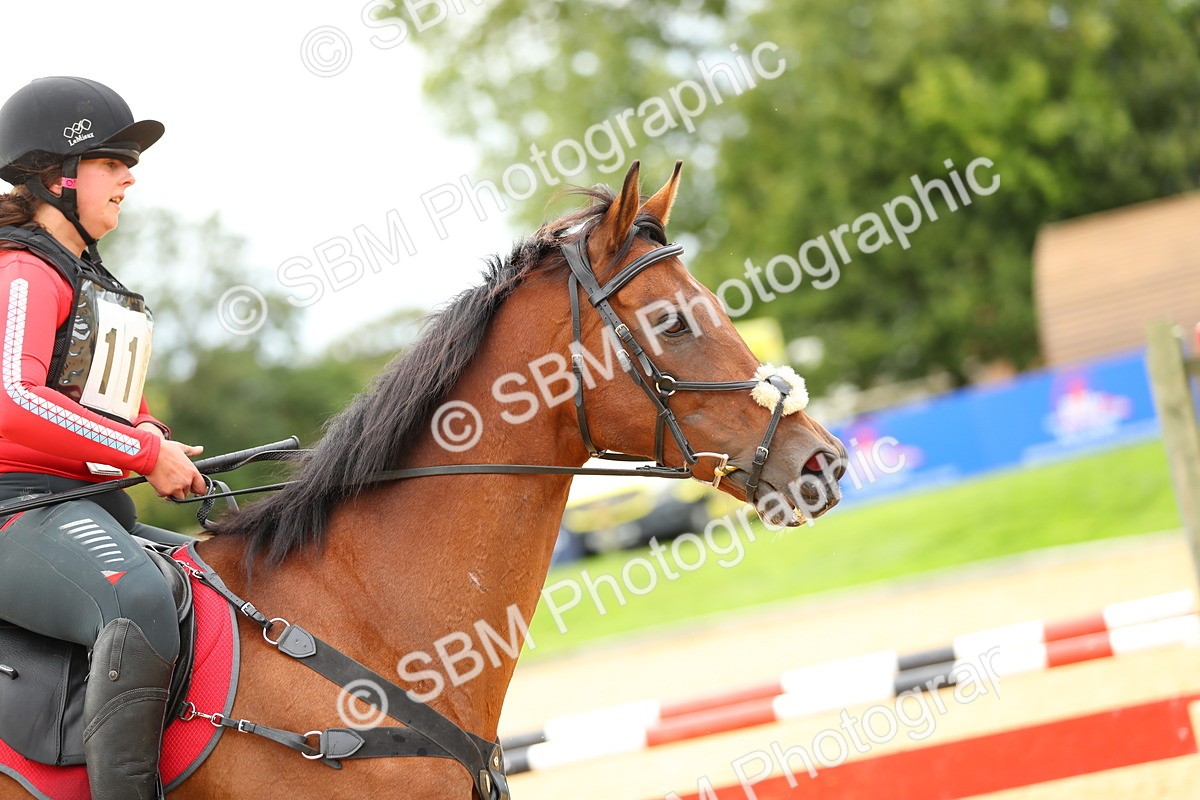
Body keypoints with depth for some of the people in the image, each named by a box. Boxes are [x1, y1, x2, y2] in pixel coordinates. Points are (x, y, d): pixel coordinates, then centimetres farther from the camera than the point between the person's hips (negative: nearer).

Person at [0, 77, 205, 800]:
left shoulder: (96, 284, 23)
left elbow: (121, 407, 30)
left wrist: (160, 442, 6)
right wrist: (147, 455, -20)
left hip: (94, 508, 11)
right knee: (140, 600, -37)